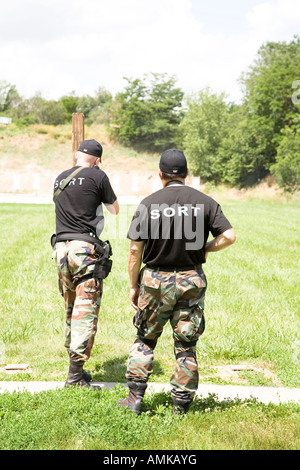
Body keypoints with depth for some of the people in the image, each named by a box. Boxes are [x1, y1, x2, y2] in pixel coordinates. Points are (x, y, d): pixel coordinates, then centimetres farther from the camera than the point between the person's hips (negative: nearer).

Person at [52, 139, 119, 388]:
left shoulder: (60, 179, 14)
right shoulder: (98, 176, -2)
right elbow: (115, 209, 10)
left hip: (61, 248, 6)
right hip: (85, 248, -6)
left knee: (71, 309, 16)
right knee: (86, 310, -5)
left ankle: (75, 367, 23)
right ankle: (75, 373, -11)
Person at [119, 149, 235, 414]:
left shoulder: (148, 204, -6)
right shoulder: (205, 202, -2)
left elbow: (135, 250, -6)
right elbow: (229, 236, -8)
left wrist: (133, 286, 3)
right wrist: (205, 249, 9)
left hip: (156, 281, -1)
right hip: (192, 281, 1)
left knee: (145, 339, 16)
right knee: (186, 345, 9)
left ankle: (135, 398, 15)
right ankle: (181, 407, 14)